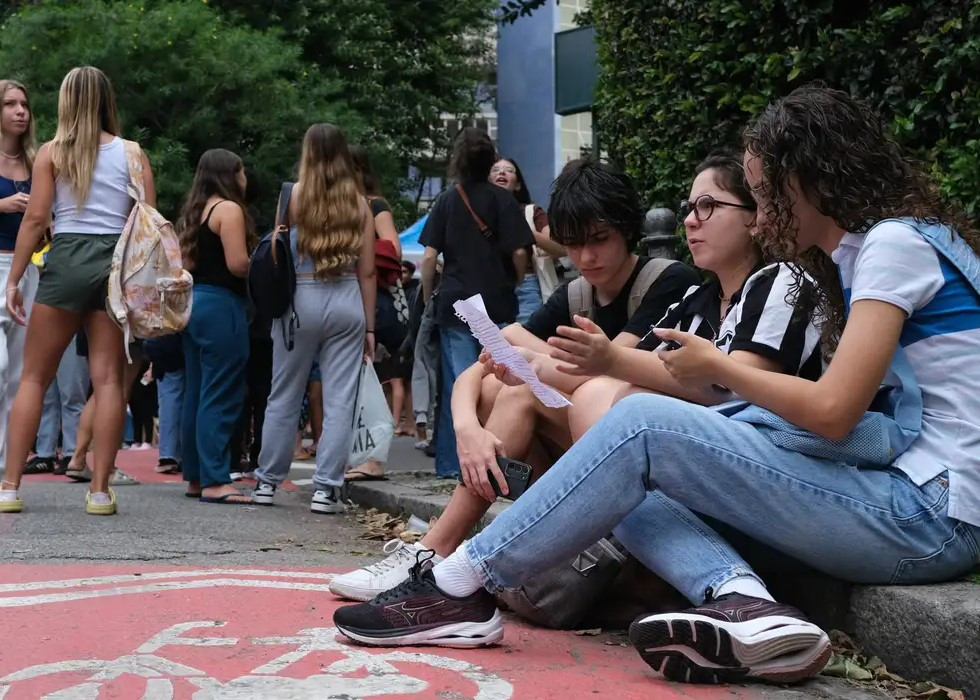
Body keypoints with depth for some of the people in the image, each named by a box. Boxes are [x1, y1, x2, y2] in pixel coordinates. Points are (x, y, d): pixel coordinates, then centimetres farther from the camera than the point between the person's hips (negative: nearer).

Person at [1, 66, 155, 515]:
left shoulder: (51, 152, 4)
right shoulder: (133, 153, 8)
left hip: (67, 261, -1)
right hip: (118, 266, 1)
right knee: (108, 379, 3)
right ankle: (100, 491, 1)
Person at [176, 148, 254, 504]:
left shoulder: (196, 211, 17)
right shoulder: (229, 208, -9)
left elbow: (188, 260, 18)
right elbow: (237, 264, -18)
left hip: (194, 301, 9)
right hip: (220, 304, -9)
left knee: (196, 394, 12)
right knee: (222, 396, -9)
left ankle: (196, 475, 18)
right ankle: (214, 480, -10)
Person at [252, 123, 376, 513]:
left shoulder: (295, 196, -1)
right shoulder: (359, 203, 5)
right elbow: (367, 272, 6)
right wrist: (369, 326, 10)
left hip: (301, 300, -1)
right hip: (348, 303, 1)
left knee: (283, 398, 10)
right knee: (339, 401, 2)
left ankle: (268, 481, 19)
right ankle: (326, 488, 1)